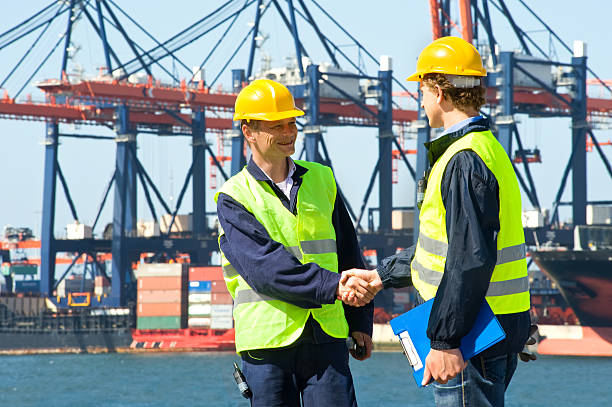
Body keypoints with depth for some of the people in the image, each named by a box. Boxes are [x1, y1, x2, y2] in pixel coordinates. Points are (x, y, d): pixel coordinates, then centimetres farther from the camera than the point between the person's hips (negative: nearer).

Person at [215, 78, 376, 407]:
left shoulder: (321, 180, 14)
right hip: (267, 339, -3)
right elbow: (264, 265, -16)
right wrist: (332, 286, -25)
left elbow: (348, 254, 19)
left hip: (326, 337, 3)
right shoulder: (234, 198, -1)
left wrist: (360, 321, 14)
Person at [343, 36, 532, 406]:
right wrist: (380, 276, 28)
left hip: (474, 334, -10)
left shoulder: (465, 161, -17)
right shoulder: (488, 148, 17)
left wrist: (445, 341, -24)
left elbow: (472, 258, -25)